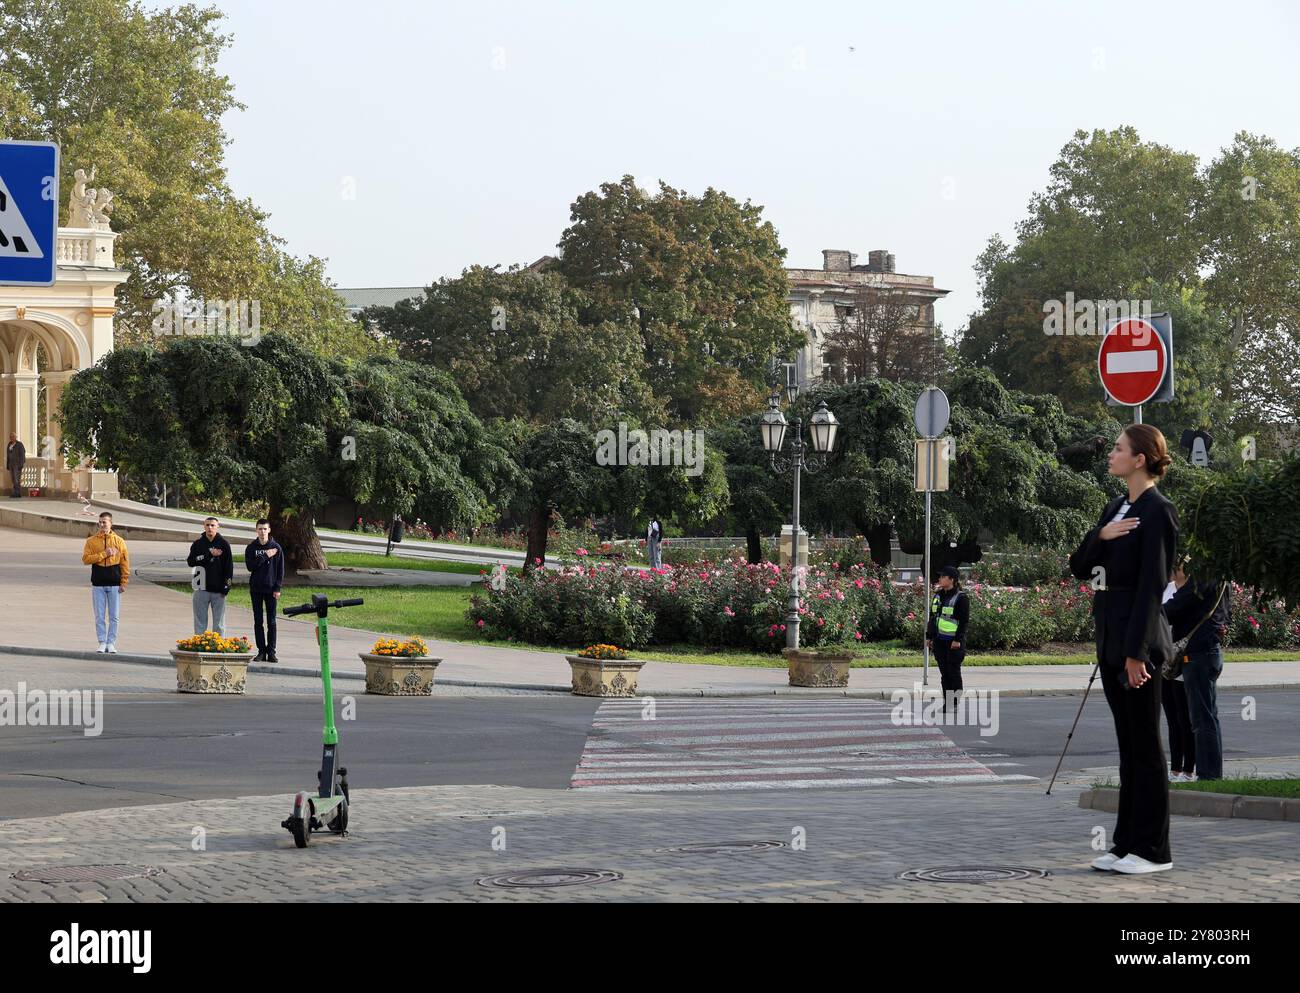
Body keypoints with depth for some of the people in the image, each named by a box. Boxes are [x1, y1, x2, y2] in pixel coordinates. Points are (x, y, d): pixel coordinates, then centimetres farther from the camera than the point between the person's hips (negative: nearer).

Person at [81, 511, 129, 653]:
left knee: (114, 617, 3)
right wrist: (104, 554, -15)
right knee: (99, 616, 3)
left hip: (114, 585, 0)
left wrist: (124, 583, -3)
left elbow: (125, 563, 3)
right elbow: (85, 559, -8)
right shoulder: (91, 541, 3)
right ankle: (102, 643, 10)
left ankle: (111, 643, 10)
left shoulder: (119, 541, 4)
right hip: (98, 584, 0)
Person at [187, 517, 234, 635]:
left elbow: (229, 566, 1)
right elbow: (191, 561, -7)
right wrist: (209, 555, -14)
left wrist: (226, 586, -8)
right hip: (201, 589, 1)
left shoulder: (224, 544, 3)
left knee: (219, 624, 3)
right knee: (200, 623, 2)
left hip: (218, 590, -1)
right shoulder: (198, 543, 5)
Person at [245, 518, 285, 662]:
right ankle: (261, 651, 7)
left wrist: (277, 588, -7)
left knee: (271, 622, 1)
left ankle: (271, 652, 5)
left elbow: (280, 569, 0)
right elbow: (250, 566, -9)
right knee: (258, 621, 3)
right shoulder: (251, 547, 3)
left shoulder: (276, 547, 0)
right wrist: (265, 556, -15)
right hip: (256, 588, 1)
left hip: (271, 589, -1)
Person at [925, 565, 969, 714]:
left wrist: (958, 639, -17)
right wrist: (929, 636, 15)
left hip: (954, 641, -7)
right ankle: (947, 702, 14)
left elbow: (964, 621, -11)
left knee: (954, 673, -2)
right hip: (939, 640, 7)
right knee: (944, 673, 9)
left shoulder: (961, 598, -9)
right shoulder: (938, 595, 13)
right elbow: (932, 617, 19)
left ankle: (956, 703, 4)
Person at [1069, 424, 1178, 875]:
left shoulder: (1157, 512, -12)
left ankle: (1153, 850, 2)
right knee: (1128, 745, 12)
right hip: (1109, 639, 9)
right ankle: (1127, 842, 17)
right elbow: (1079, 567, 14)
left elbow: (1152, 584, -17)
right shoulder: (1116, 507, 16)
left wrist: (1137, 650, -21)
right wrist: (1100, 536, -6)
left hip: (1137, 640, -9)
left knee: (1145, 746, -3)